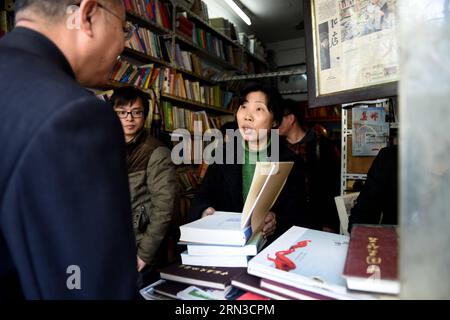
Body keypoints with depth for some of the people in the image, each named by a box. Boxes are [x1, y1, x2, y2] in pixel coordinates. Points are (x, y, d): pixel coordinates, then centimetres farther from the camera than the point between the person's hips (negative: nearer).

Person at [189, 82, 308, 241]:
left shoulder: (289, 161, 1)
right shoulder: (223, 155, 7)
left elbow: (297, 214, -3)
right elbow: (200, 200, 3)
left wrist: (278, 222, -25)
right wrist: (204, 212, -20)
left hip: (273, 243, 1)